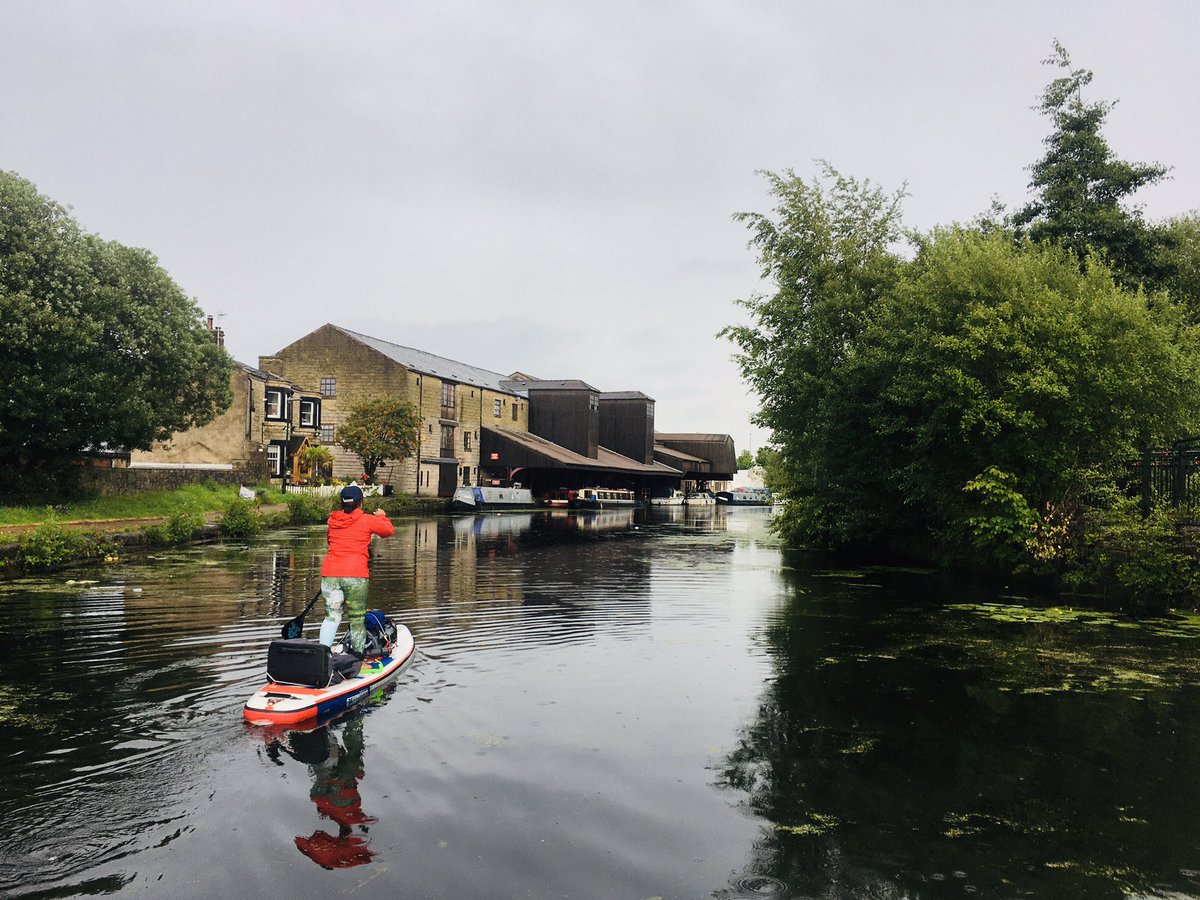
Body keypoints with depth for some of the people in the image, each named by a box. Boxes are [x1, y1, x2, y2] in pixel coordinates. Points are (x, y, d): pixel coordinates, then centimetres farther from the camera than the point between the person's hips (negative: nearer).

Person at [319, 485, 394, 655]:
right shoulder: (367, 520, -1)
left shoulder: (333, 520, 11)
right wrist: (382, 517, 27)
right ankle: (357, 653, 13)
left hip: (329, 573, 4)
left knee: (332, 617, 12)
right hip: (355, 574, -4)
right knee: (357, 619, 7)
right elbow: (389, 530, 9)